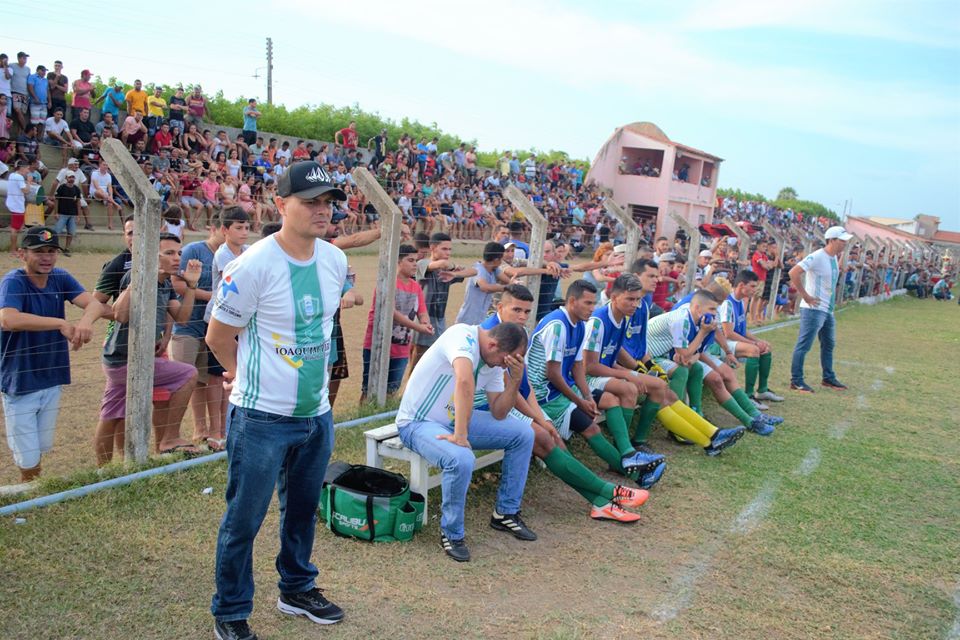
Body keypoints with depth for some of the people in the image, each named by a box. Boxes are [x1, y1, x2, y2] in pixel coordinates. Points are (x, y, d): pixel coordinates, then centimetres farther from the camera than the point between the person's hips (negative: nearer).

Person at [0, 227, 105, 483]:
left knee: (41, 448, 21)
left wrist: (86, 320, -40)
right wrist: (61, 323, -43)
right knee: (28, 458, 2)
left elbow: (94, 303, -17)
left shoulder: (60, 278, -1)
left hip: (52, 378, 5)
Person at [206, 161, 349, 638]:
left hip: (317, 413, 6)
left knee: (303, 509, 22)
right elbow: (218, 338, -8)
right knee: (243, 520, 8)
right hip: (261, 417, -6)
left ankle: (296, 590, 43)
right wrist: (250, 375, 7)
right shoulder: (254, 265, -19)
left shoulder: (336, 261, 1)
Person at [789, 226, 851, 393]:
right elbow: (794, 273, -28)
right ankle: (796, 381, 3)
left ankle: (828, 378, 33)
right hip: (814, 309, -10)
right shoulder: (817, 257, -18)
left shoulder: (834, 258, 10)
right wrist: (805, 295, -23)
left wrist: (832, 300, 15)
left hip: (828, 310, 10)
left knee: (828, 344, 20)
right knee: (804, 345, -4)